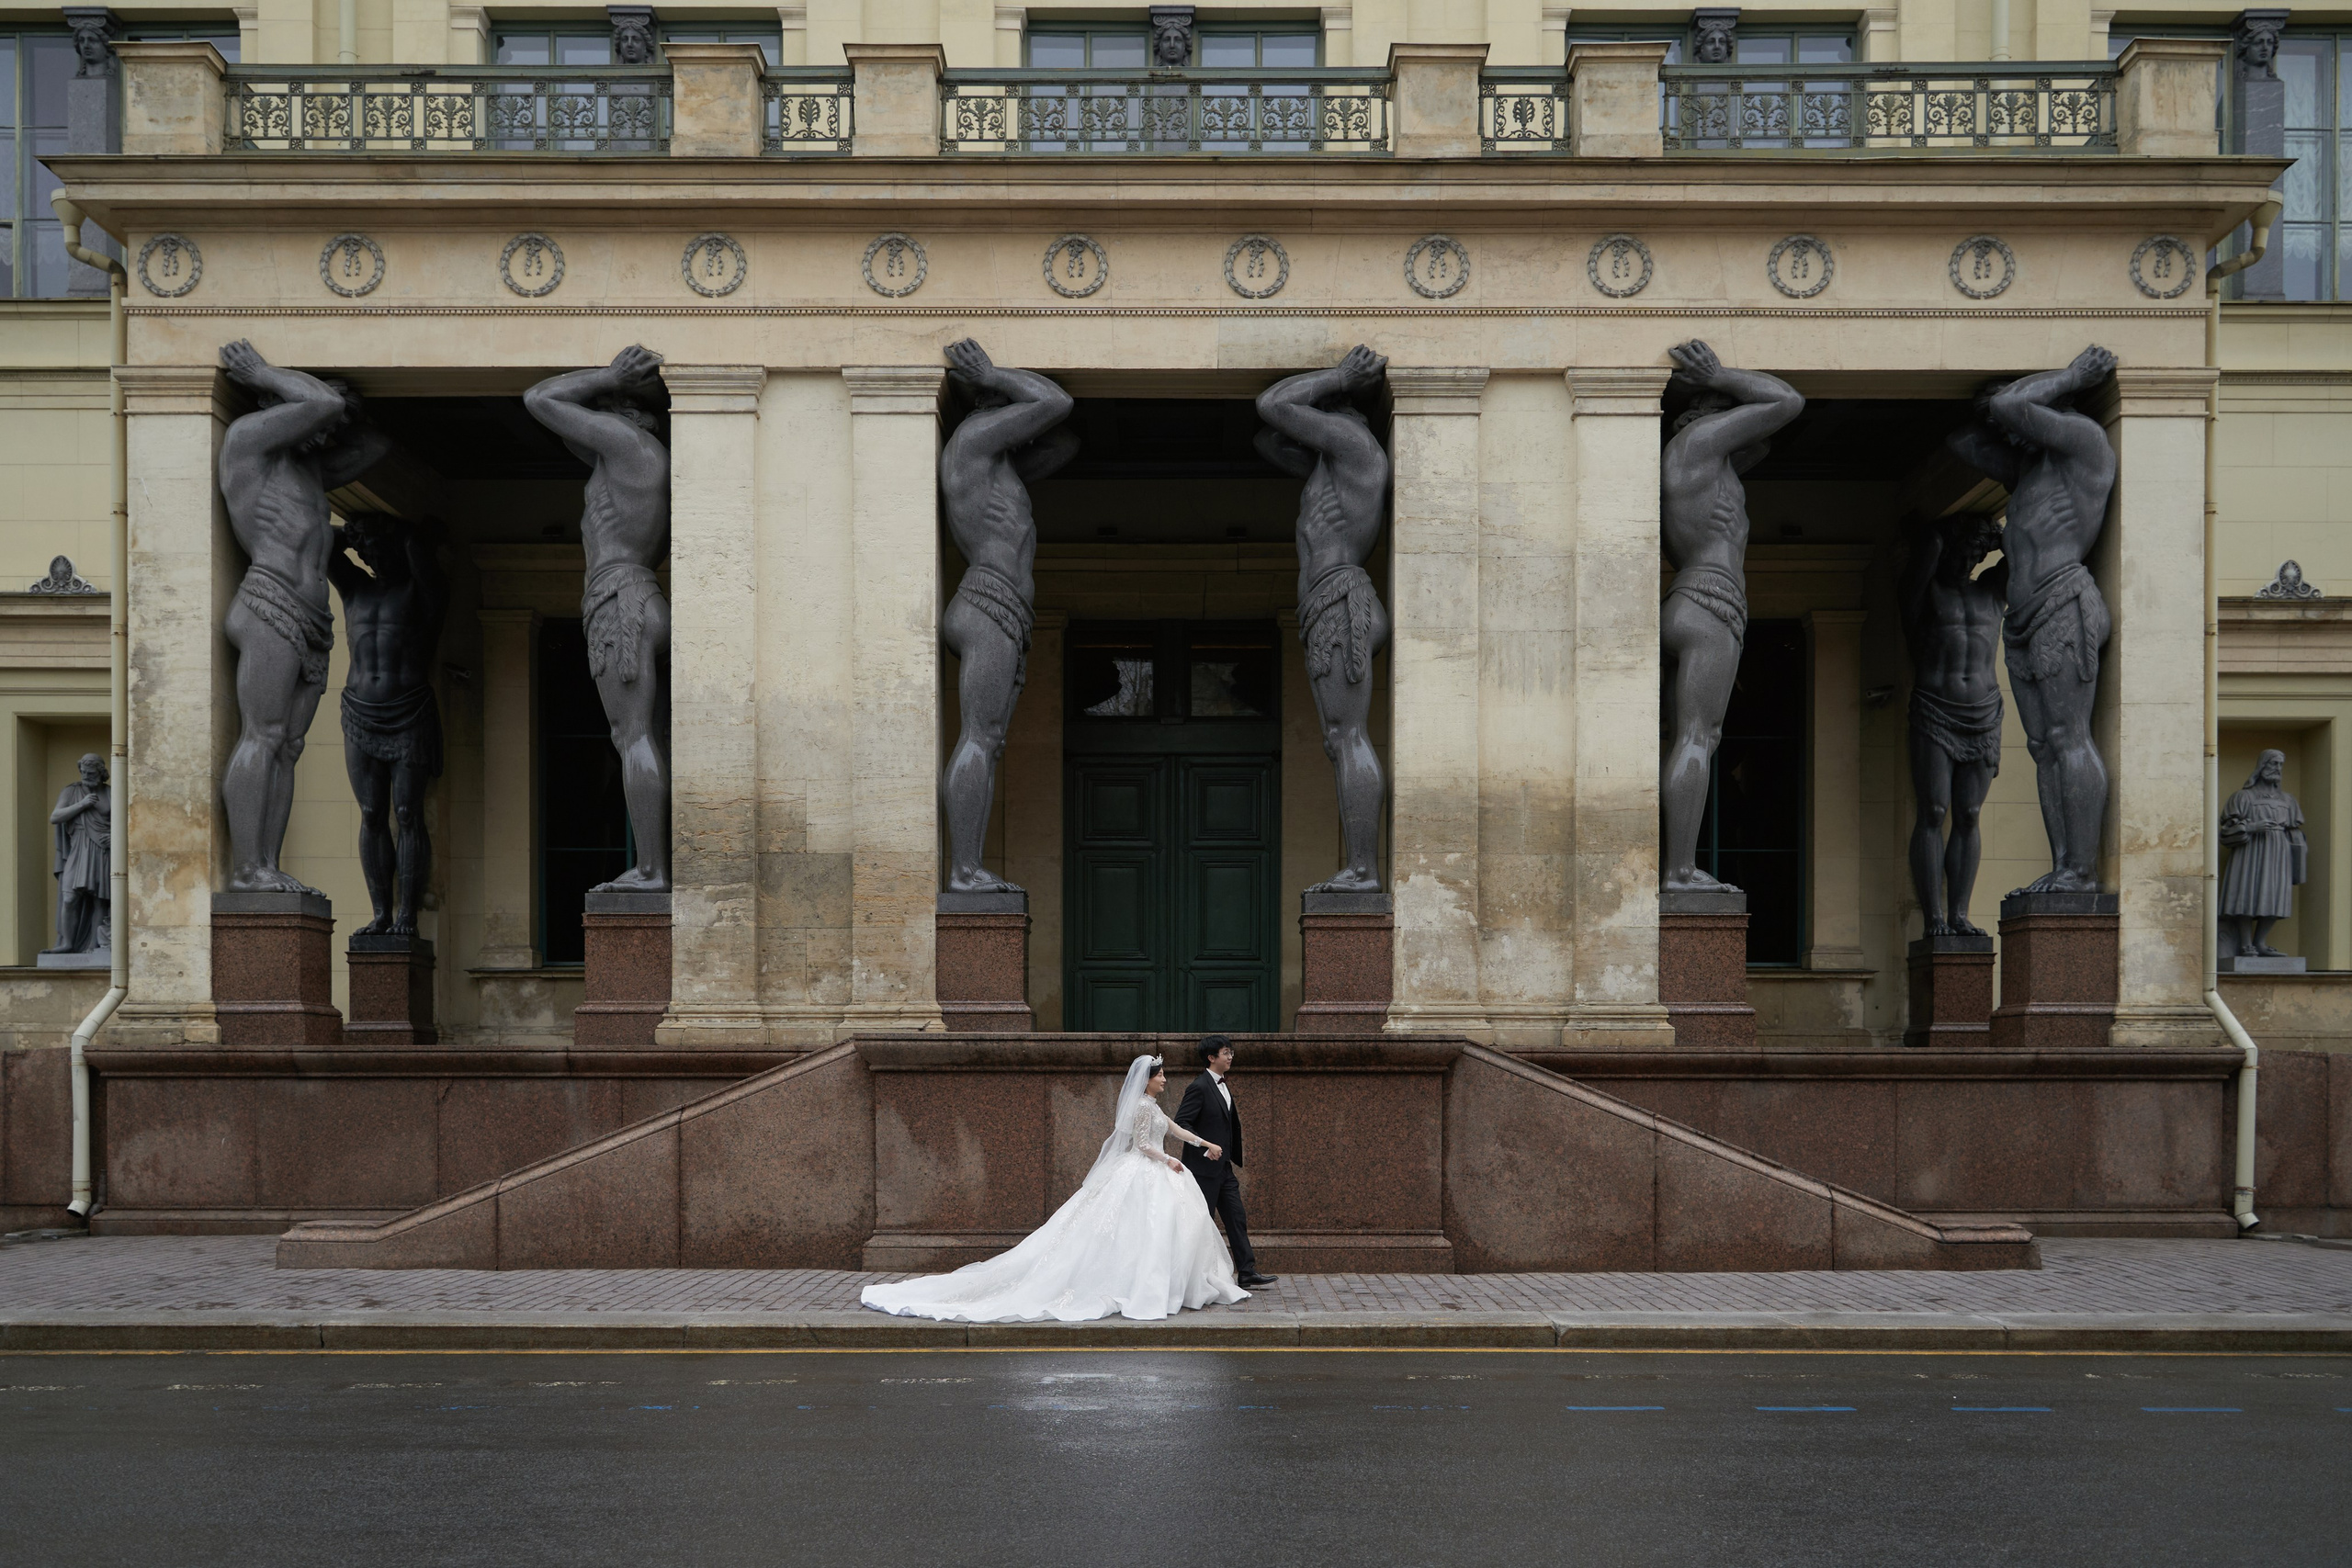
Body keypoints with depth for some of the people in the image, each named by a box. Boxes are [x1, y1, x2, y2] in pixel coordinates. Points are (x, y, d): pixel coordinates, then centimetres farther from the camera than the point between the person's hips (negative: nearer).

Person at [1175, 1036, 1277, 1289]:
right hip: (1204, 1167, -9)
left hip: (1223, 1167, 9)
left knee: (1237, 1219, 7)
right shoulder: (1199, 1087, -15)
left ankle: (1247, 1272, 10)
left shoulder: (1223, 1086, 14)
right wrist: (1206, 1146, -27)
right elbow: (1181, 1123, -19)